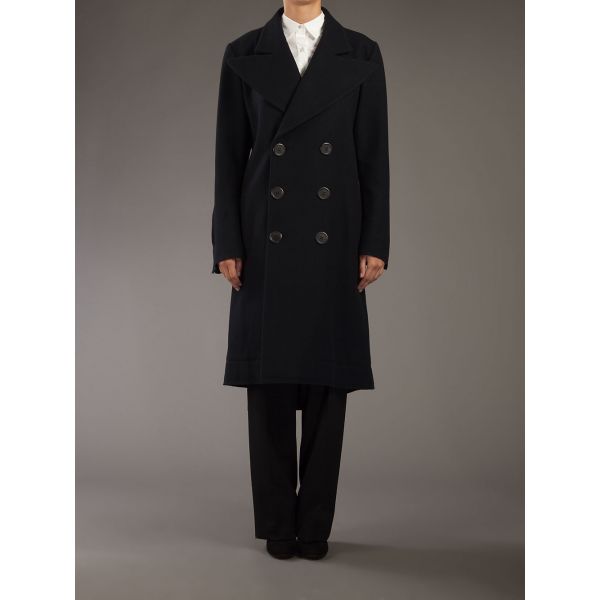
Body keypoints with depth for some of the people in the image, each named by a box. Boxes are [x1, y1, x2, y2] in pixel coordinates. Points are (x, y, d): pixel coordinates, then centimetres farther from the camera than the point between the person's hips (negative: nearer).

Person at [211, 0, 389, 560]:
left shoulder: (361, 55, 6)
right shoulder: (243, 55, 5)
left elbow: (373, 157, 3)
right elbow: (229, 157, 3)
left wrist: (374, 244, -4)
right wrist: (226, 245, -3)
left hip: (333, 246, 0)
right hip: (267, 244, 0)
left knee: (327, 382, 4)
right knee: (268, 380, 3)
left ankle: (315, 524, 18)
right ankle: (277, 524, 17)